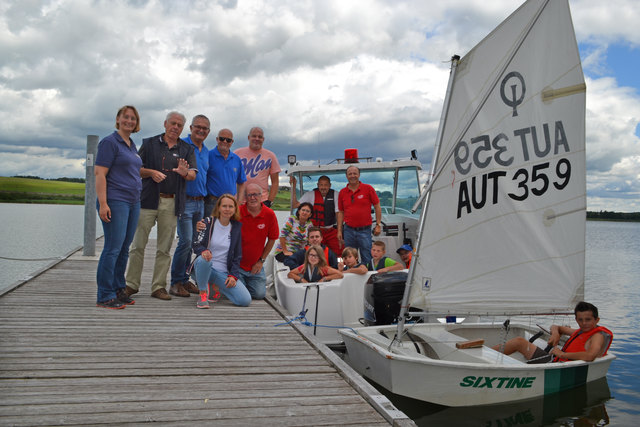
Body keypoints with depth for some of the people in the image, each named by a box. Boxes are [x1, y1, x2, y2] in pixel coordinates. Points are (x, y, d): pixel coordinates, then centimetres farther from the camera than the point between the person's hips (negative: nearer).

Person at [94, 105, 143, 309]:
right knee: (113, 248, -8)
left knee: (124, 249, 10)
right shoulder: (110, 142, -6)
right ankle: (104, 296, -1)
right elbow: (100, 174, -13)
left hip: (133, 202, 8)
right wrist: (103, 203, -20)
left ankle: (118, 290, 18)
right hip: (115, 201, -8)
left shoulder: (132, 145, 19)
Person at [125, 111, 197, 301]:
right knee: (138, 244, 0)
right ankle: (131, 284, 11)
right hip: (148, 200, -1)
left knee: (164, 248, 4)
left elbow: (193, 175, 1)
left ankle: (159, 286, 11)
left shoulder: (187, 149, 13)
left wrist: (185, 172, -21)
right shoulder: (149, 143, 10)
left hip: (172, 203, 1)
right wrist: (151, 172, -12)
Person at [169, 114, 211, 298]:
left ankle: (184, 280, 17)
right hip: (185, 201, -7)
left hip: (200, 202, 7)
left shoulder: (206, 152, 17)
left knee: (192, 243, 8)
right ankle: (176, 282, 0)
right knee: (186, 241, -12)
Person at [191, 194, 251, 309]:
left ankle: (216, 286, 14)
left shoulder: (237, 227, 8)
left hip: (223, 272, 3)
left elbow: (237, 256, 9)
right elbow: (196, 245, -7)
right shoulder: (208, 222, 1)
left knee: (245, 300, -16)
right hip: (205, 268, -3)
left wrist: (233, 275, -4)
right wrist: (204, 251, -31)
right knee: (203, 259, -41)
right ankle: (203, 294, -15)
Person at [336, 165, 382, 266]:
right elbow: (341, 212, 11)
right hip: (349, 230, 2)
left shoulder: (368, 189, 0)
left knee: (367, 259, 0)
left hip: (365, 230, -2)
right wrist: (339, 230, 7)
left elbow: (377, 207, 3)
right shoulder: (342, 192, 7)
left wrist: (378, 225, -3)